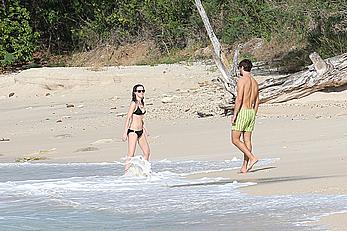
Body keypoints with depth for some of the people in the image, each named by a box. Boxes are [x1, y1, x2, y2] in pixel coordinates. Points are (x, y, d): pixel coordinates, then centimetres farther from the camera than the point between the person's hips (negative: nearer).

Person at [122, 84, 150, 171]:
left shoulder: (142, 103, 11)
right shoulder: (134, 103, -12)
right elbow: (128, 118, -14)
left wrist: (144, 129, 26)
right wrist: (125, 132, -17)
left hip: (141, 131, 8)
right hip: (133, 131, -8)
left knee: (147, 152, 11)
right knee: (131, 155, -8)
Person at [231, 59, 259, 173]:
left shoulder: (242, 80, -11)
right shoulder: (255, 82, 14)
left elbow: (239, 99, -18)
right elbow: (257, 102, 17)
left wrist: (234, 115, -15)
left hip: (242, 111, -8)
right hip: (251, 112, 8)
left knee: (235, 139, -4)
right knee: (247, 140, 7)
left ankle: (252, 158, -15)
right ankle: (244, 166, 5)